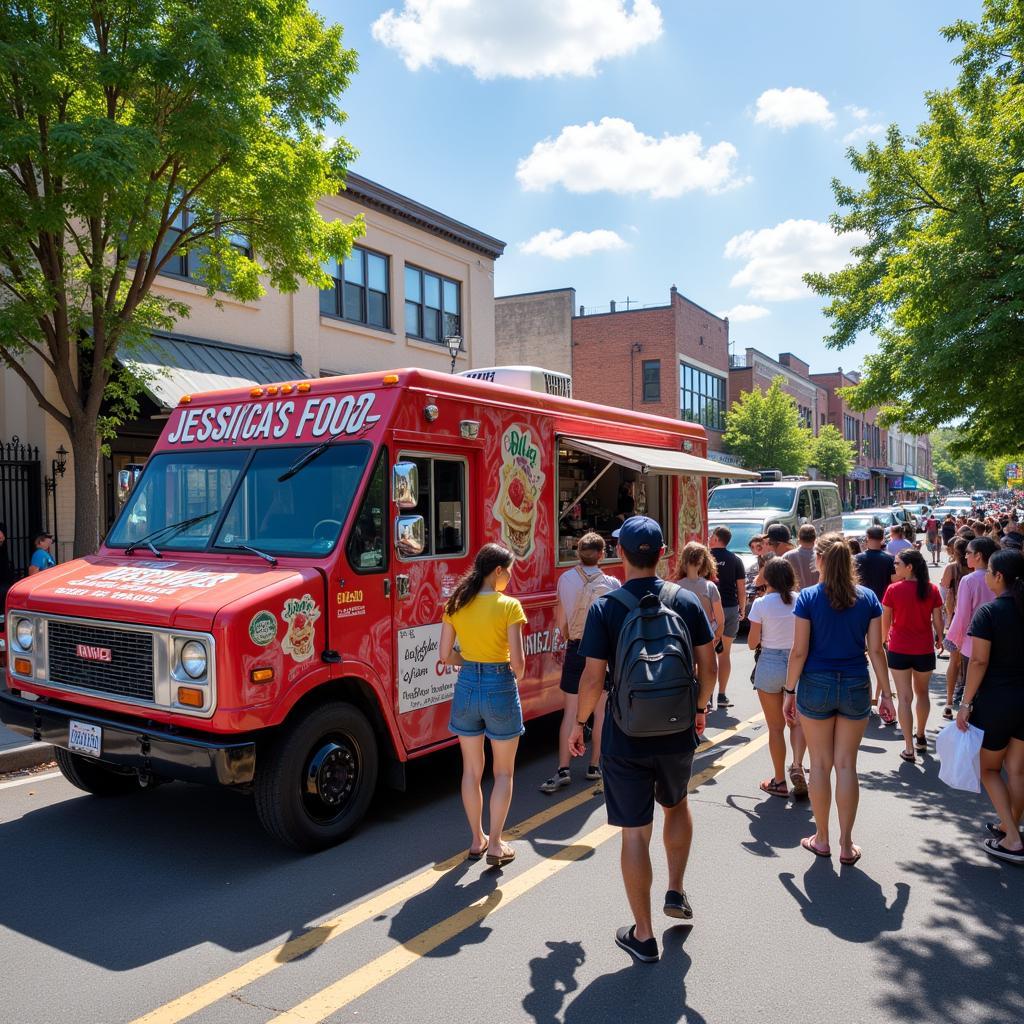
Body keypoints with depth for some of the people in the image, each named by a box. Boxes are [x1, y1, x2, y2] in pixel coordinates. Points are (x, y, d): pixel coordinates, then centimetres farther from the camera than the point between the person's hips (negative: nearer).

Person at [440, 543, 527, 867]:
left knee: (471, 770, 17)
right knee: (503, 772, 13)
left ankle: (477, 839, 29)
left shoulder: (455, 605, -1)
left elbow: (446, 655, 0)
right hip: (500, 688, -4)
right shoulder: (509, 606, -14)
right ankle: (495, 845, 14)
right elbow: (517, 660, -15)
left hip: (466, 687, 4)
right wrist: (516, 678, 6)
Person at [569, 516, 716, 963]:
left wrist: (578, 723, 3)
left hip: (625, 739, -3)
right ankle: (676, 893, 32)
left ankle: (643, 935, 16)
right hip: (677, 734, 3)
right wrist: (698, 708, 19)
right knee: (677, 804, 30)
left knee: (635, 831, 7)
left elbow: (593, 678, -13)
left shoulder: (605, 607, -13)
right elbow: (708, 667, 1)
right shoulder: (686, 601, -4)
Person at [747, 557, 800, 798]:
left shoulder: (761, 604, -11)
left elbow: (752, 643, -7)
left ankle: (779, 781, 16)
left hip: (770, 665, -2)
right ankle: (797, 764, -1)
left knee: (775, 727, 9)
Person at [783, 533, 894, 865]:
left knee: (820, 764, 9)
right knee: (846, 765, 8)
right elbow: (876, 650, -1)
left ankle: (821, 839, 21)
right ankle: (846, 845, 14)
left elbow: (799, 651, -9)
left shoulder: (808, 598, -8)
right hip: (856, 688, 2)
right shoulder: (868, 598, -1)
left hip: (816, 687, -2)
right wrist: (886, 693, 7)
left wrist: (789, 691, 0)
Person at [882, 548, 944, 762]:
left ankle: (909, 748, 0)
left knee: (904, 697, 2)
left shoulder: (894, 589, -11)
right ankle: (920, 737, 38)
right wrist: (939, 639, 17)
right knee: (922, 693, 22)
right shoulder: (932, 589, -5)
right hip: (924, 649, 3)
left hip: (899, 649, -2)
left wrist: (885, 639, 14)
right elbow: (937, 619, 0)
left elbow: (885, 620, -4)